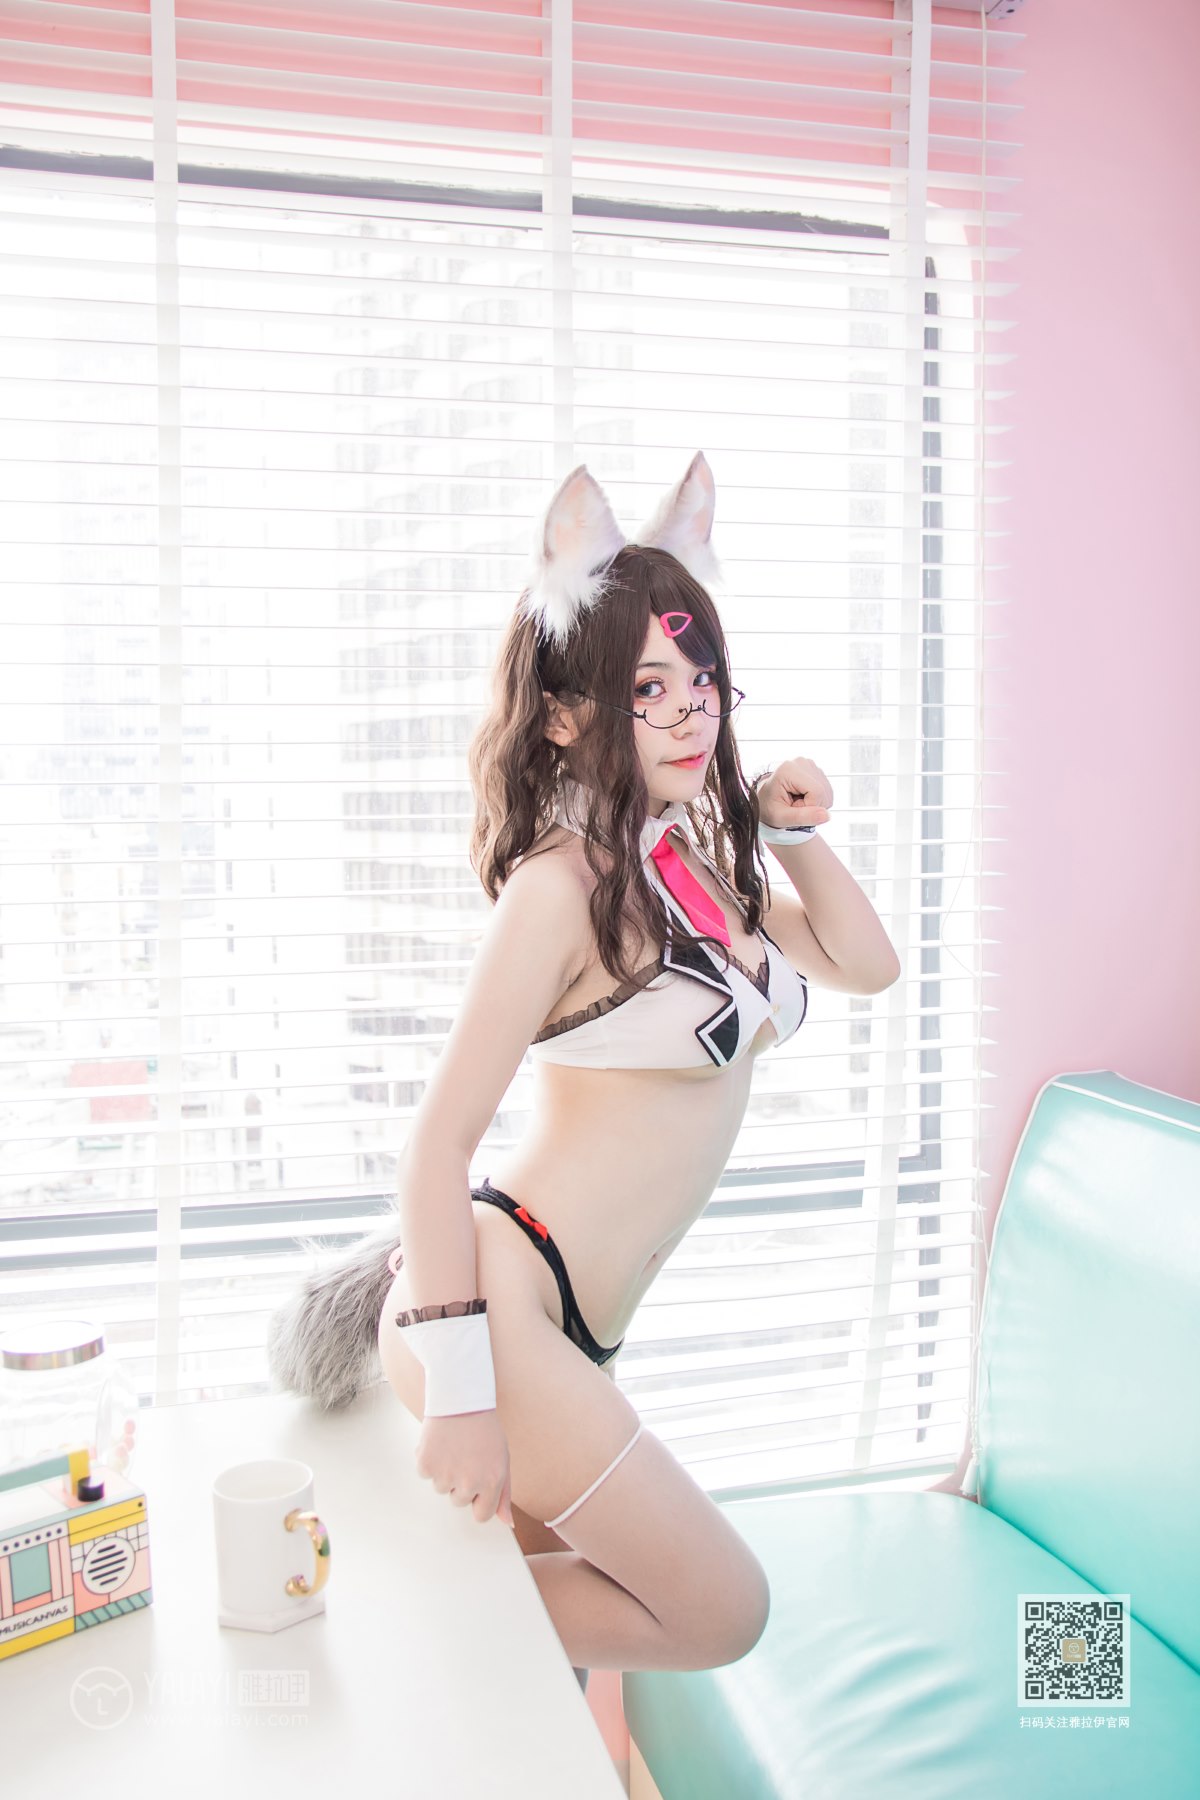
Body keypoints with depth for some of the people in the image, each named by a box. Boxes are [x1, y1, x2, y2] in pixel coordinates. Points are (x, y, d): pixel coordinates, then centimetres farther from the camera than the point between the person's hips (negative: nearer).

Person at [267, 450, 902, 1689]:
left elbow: (866, 964, 21)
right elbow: (438, 1141, -17)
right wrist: (458, 1391, -20)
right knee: (723, 1614, 1)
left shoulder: (698, 866, 9)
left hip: (577, 1328, 8)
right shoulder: (562, 884, -16)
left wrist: (794, 832, 7)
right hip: (501, 1306, -8)